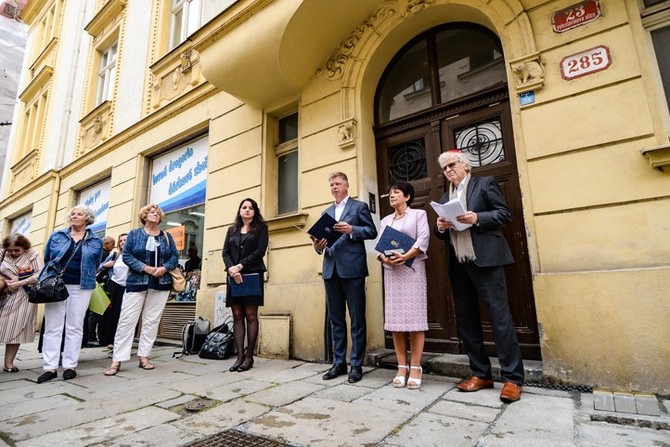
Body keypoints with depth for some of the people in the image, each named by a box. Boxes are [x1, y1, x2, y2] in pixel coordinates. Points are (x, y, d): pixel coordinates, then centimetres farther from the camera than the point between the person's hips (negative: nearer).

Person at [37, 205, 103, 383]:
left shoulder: (96, 241, 5)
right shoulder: (56, 236, 7)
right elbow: (46, 259, 14)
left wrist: (85, 278, 4)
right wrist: (50, 277, 10)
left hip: (81, 287, -1)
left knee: (75, 327, 4)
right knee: (52, 327, 3)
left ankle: (70, 366, 12)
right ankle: (50, 367, 10)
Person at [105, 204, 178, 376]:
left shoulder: (167, 236, 11)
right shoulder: (134, 234, 5)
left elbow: (175, 256, 7)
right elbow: (126, 255, -3)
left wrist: (164, 268, -12)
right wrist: (145, 267, -15)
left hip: (161, 284, 2)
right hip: (137, 282, -2)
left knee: (152, 321, 4)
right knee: (126, 320, -3)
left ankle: (144, 357, 13)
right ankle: (117, 360, 4)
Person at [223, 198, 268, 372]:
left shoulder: (261, 227, 7)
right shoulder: (232, 230, 19)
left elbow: (260, 251, -5)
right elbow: (225, 252, 9)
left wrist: (240, 266, -11)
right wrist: (231, 269, -10)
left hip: (252, 275, -4)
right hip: (233, 276, 4)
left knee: (251, 315, -4)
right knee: (237, 316, 2)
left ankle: (249, 356, 3)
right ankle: (240, 356, 5)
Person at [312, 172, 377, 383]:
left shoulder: (359, 206, 5)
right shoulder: (326, 212, 22)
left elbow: (372, 231, -3)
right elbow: (324, 237, 19)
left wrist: (352, 229, -16)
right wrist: (318, 246, -2)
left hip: (352, 269, -6)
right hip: (331, 270, 6)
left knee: (357, 319, 1)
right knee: (335, 319, 11)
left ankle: (356, 364, 11)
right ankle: (338, 362, 21)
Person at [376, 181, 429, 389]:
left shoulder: (418, 214, 7)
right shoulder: (385, 220, 20)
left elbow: (423, 239, -7)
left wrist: (405, 256, -21)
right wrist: (385, 259, -12)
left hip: (412, 269, -4)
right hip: (391, 271, 4)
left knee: (414, 316, -6)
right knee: (395, 318, 1)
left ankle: (415, 367, 1)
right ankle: (402, 367, 7)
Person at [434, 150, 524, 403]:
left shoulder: (485, 184, 6)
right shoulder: (445, 197, 20)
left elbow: (504, 214, -2)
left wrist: (477, 218, -17)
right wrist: (440, 227, -3)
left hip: (485, 260, -6)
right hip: (458, 266, 6)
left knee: (500, 317, -4)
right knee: (466, 321, 8)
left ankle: (512, 378, 6)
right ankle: (481, 374, 19)